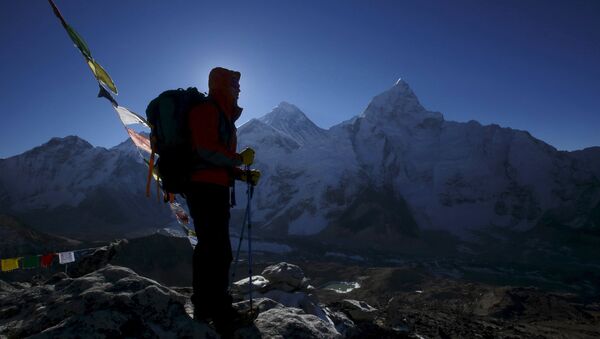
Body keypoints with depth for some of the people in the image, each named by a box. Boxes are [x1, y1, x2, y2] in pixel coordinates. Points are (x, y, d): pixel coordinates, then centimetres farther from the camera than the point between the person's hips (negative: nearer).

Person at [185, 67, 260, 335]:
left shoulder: (222, 116, 24)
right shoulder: (206, 110, -6)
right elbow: (207, 151, -19)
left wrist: (244, 175, 12)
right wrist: (240, 158, -10)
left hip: (213, 189, 11)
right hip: (206, 189, -10)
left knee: (208, 249, 15)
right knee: (219, 252, -10)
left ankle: (204, 308, 28)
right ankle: (221, 317, -1)